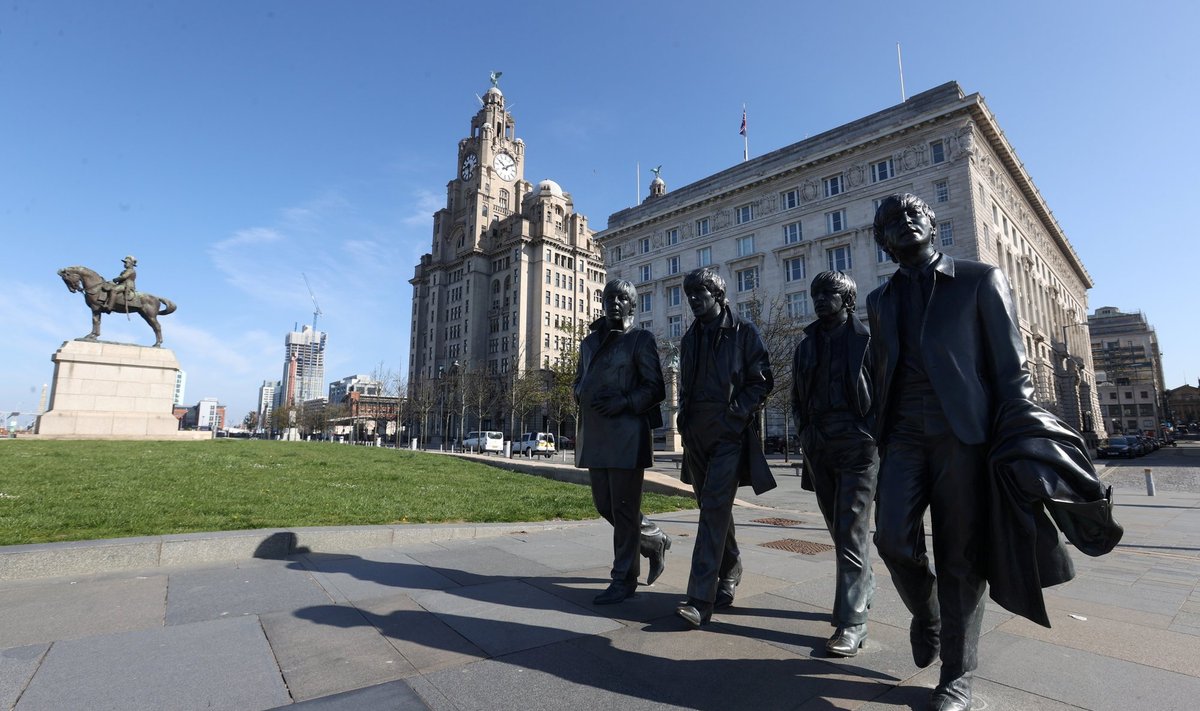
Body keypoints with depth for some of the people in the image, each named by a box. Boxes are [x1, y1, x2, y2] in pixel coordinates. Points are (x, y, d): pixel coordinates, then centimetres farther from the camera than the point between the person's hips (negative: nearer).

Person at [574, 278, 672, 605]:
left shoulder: (641, 340, 0)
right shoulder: (590, 341, 18)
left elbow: (656, 388, -4)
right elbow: (579, 381, 24)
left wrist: (624, 401, -19)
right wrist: (583, 395, 2)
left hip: (627, 434, -6)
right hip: (595, 435, 7)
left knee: (624, 508, 0)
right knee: (604, 505, 12)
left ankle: (624, 579, 14)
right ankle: (655, 540, 34)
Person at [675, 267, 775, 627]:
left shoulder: (743, 332, -2)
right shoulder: (691, 337, 16)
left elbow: (762, 381, -4)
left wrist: (734, 412, -13)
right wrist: (685, 419, 9)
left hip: (729, 434, -6)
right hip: (697, 435, 6)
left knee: (714, 509, -13)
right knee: (713, 508, 15)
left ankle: (700, 600, -12)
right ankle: (730, 573, 34)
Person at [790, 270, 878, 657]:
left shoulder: (867, 340, -1)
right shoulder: (806, 345, 13)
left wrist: (870, 436, -11)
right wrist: (807, 434, 6)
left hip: (857, 446, -5)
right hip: (819, 448, 5)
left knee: (851, 531, -6)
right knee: (839, 528, 15)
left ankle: (851, 621, 0)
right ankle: (864, 586, 36)